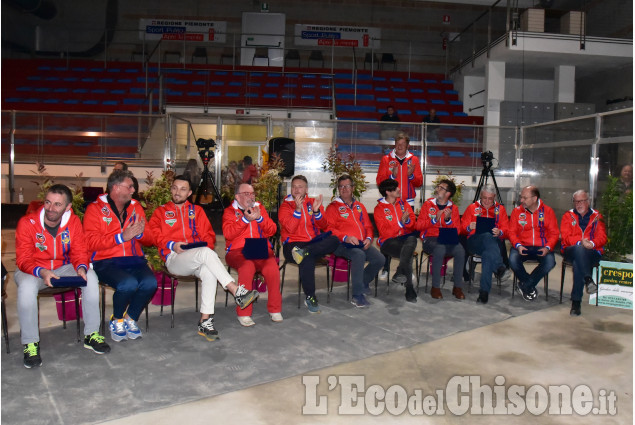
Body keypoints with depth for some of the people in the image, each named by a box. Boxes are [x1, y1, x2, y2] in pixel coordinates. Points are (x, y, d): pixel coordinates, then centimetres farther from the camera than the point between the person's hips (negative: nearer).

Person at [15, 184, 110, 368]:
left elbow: (79, 252, -7)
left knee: (91, 277, -23)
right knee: (27, 286, -36)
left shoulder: (73, 222, -8)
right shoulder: (27, 223, -17)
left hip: (63, 268, 3)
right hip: (32, 271, -3)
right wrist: (42, 272, -39)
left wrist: (81, 267, -31)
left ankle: (91, 334, -11)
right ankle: (30, 343, -18)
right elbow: (23, 260, -19)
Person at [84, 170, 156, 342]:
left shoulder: (136, 207, 16)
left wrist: (140, 233, -6)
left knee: (150, 283, -26)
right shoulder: (95, 209, 2)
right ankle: (117, 320, 0)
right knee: (128, 284, -32)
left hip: (134, 260, 4)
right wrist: (122, 237, -17)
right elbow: (90, 243, -10)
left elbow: (150, 240, 17)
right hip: (106, 262, -4)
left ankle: (130, 318, 2)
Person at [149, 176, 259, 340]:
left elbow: (208, 235, 15)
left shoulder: (197, 211, 24)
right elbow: (154, 235, 4)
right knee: (206, 252, -35)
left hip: (197, 258, 3)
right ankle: (236, 291, -36)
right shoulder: (160, 212, 19)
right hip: (174, 258, -3)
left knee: (209, 272, -34)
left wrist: (206, 245, -7)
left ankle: (205, 321, -31)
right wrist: (172, 245, -12)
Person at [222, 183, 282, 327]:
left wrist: (259, 218, -6)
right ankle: (244, 313, -23)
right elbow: (228, 234, -5)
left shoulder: (259, 208, 20)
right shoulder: (230, 211, 12)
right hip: (238, 251, -2)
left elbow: (272, 231, 10)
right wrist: (245, 219, -13)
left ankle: (275, 309, -11)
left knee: (272, 267, -30)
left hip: (261, 250, 2)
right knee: (247, 267, -35)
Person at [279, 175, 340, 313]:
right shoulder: (285, 206, 4)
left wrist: (316, 211, -16)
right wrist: (298, 209, -24)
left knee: (334, 240, -25)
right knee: (308, 259, -36)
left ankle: (304, 252, -36)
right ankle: (310, 297, -24)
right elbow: (290, 229, -12)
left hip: (314, 243, 4)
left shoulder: (313, 202, 13)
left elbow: (323, 226, 2)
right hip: (293, 244, -3)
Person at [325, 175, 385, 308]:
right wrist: (345, 238, -19)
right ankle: (357, 295, -30)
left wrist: (368, 238, 3)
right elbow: (329, 228, -3)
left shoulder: (360, 206, 25)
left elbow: (368, 226, 25)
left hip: (361, 244, 6)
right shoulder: (333, 207, 7)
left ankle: (363, 282, 10)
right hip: (342, 244, -5)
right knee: (359, 255, -36)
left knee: (380, 258, -19)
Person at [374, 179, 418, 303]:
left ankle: (399, 273, -35)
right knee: (408, 255, -33)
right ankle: (409, 291, -29)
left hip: (407, 237, 3)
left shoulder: (403, 203, 15)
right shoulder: (379, 208, 1)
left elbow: (413, 224, 10)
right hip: (389, 241, -3)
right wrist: (401, 223, -18)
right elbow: (384, 232, -9)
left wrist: (407, 220, -14)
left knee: (412, 238, -35)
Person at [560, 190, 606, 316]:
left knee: (577, 264, -35)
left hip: (592, 253, 0)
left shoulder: (597, 217, 16)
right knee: (579, 249, -39)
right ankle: (588, 280, -46)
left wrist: (592, 243, -19)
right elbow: (565, 237, 0)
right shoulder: (568, 216, 13)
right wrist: (580, 242, -20)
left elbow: (602, 237, 4)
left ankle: (576, 302, -34)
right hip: (571, 251, 0)